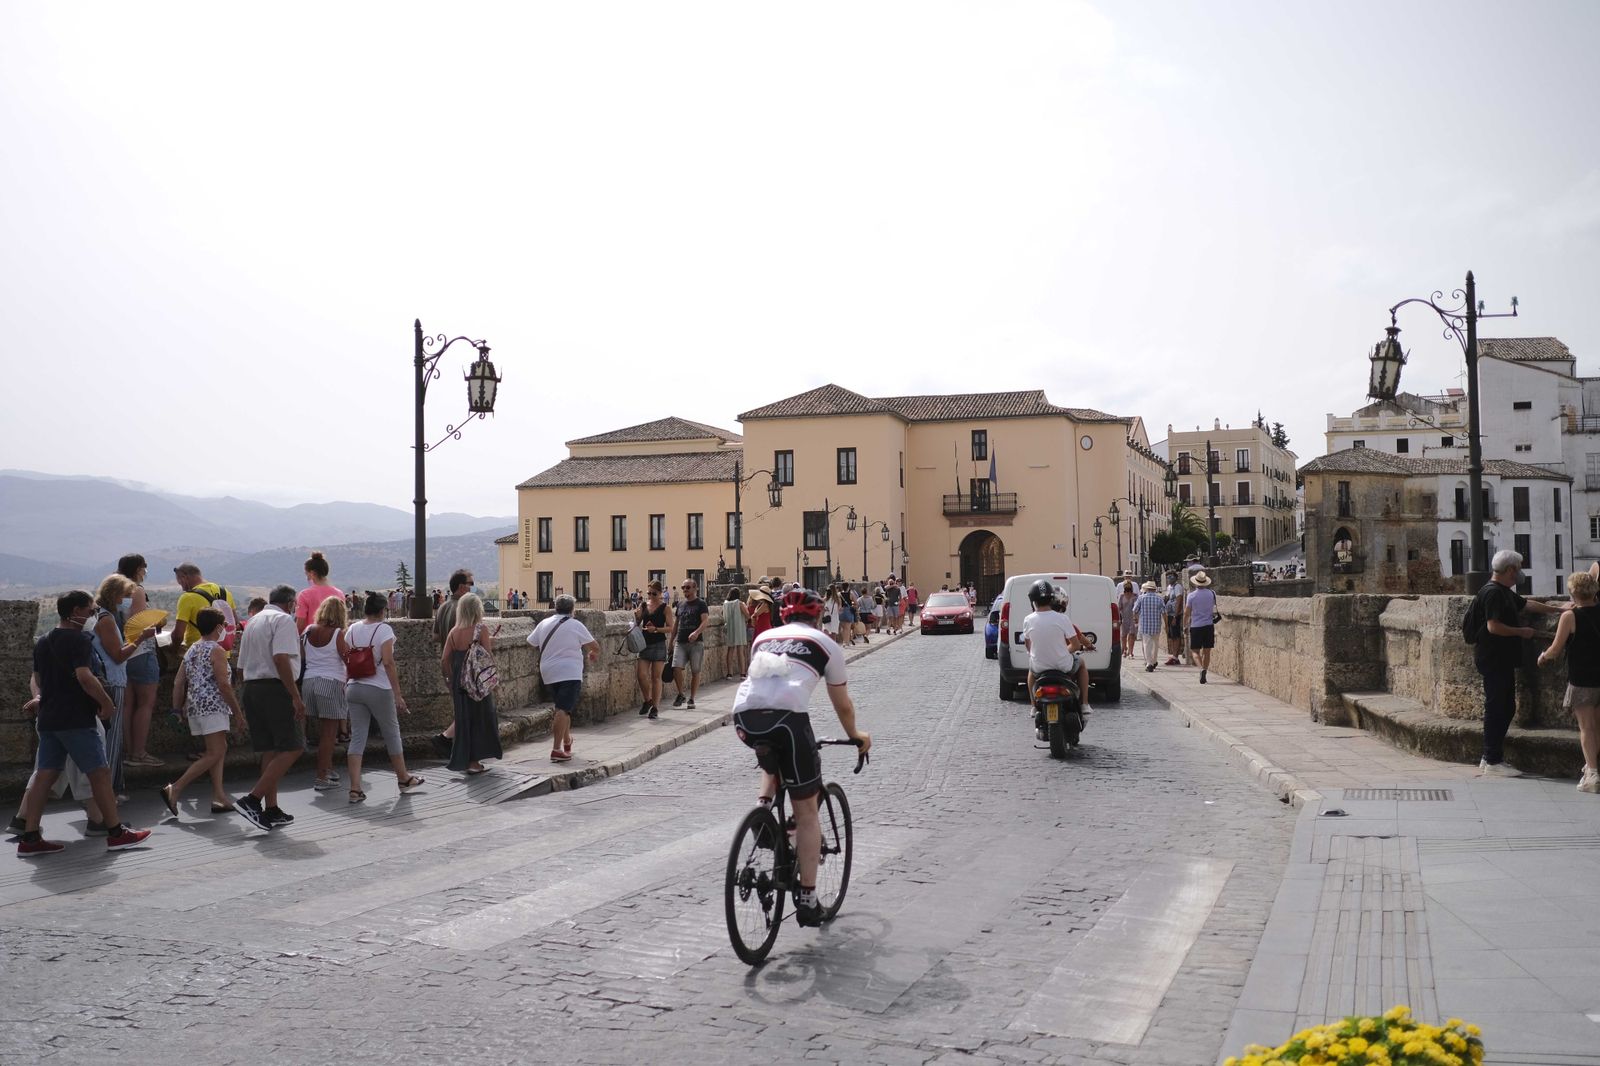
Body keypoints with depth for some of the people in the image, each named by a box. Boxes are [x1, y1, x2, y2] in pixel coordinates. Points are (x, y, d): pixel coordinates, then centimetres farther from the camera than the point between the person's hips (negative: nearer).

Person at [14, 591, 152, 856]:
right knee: (100, 772, -2)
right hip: (75, 720, -9)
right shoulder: (79, 640, -13)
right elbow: (85, 677, -22)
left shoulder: (43, 642, 15)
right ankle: (116, 832, 1)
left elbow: (36, 677, 24)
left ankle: (29, 839, 7)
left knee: (44, 775, 8)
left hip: (48, 720, 9)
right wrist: (106, 703, -14)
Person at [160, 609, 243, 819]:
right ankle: (175, 789, -16)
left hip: (194, 707, 9)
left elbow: (178, 683, 13)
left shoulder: (191, 650, 15)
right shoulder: (216, 650, -9)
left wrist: (178, 709, 19)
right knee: (215, 754, -8)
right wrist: (238, 713, -10)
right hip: (212, 707, -9)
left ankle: (219, 797, 6)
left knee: (220, 749, 13)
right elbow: (223, 685, -14)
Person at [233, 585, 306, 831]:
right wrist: (296, 697, -21)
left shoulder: (253, 622, 22)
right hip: (275, 689, -9)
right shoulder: (283, 619, -5)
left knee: (269, 750, 11)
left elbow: (242, 666, 23)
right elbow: (281, 658, -19)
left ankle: (271, 810, 11)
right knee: (291, 748, -8)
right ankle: (252, 799, -15)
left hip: (251, 688, 9)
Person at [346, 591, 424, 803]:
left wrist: (346, 685, 17)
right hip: (378, 689, -5)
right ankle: (404, 779, 26)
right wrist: (398, 694, -13)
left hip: (353, 688, 5)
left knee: (357, 737, 5)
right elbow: (388, 662, -15)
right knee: (392, 733, 11)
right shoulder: (383, 629, -10)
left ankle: (355, 789, -3)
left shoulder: (352, 630, 6)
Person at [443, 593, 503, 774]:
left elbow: (445, 660, 3)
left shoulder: (454, 631, 4)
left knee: (463, 718, 14)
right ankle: (474, 761, 8)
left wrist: (452, 680, 12)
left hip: (458, 682, 5)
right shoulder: (481, 629, -9)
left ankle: (463, 759, 20)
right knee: (479, 718, 7)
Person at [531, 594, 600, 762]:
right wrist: (594, 654, 24)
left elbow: (531, 642, 21)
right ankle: (556, 750, -20)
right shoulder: (575, 625, -4)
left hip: (549, 674, 6)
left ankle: (567, 741, 36)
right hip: (569, 674, -6)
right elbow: (594, 646, 0)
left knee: (563, 708, 23)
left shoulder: (544, 624, 9)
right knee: (563, 710, -12)